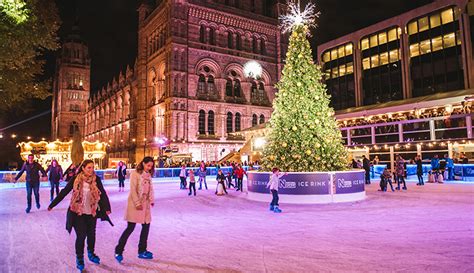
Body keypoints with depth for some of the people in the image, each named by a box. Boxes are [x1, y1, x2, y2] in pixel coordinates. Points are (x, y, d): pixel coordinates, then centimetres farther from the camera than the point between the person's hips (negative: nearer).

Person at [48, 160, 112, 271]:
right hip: (78, 212, -2)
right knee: (81, 235, -1)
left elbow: (103, 194, -12)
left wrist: (107, 207, -22)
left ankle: (91, 254, 38)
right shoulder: (76, 179, -11)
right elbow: (64, 192, -4)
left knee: (91, 234, 14)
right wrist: (52, 205, -1)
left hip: (92, 212, 2)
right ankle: (79, 258, 21)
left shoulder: (96, 179, -8)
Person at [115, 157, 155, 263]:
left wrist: (152, 200, 1)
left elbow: (151, 188, 12)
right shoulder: (135, 174, -9)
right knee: (130, 227, -5)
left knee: (146, 226, 8)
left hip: (146, 203, 7)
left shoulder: (148, 175, 12)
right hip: (135, 204, -7)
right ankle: (118, 251, 9)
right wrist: (137, 203, -18)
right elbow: (133, 190, -14)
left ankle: (142, 251, 21)